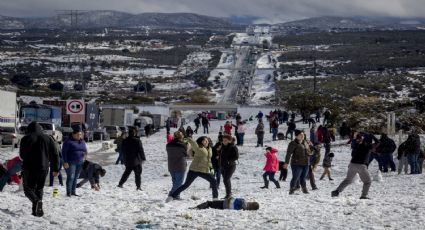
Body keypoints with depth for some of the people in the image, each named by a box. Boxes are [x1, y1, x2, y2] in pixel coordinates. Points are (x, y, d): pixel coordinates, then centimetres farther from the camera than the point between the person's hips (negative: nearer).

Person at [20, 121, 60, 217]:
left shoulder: (26, 139, -2)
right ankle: (37, 209, 6)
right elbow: (55, 155, 5)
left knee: (28, 188, 5)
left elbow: (22, 155, 6)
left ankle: (36, 200, -24)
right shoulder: (48, 138, 6)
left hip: (29, 167, -3)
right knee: (39, 189, 15)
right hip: (43, 168, 3)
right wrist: (55, 169, 10)